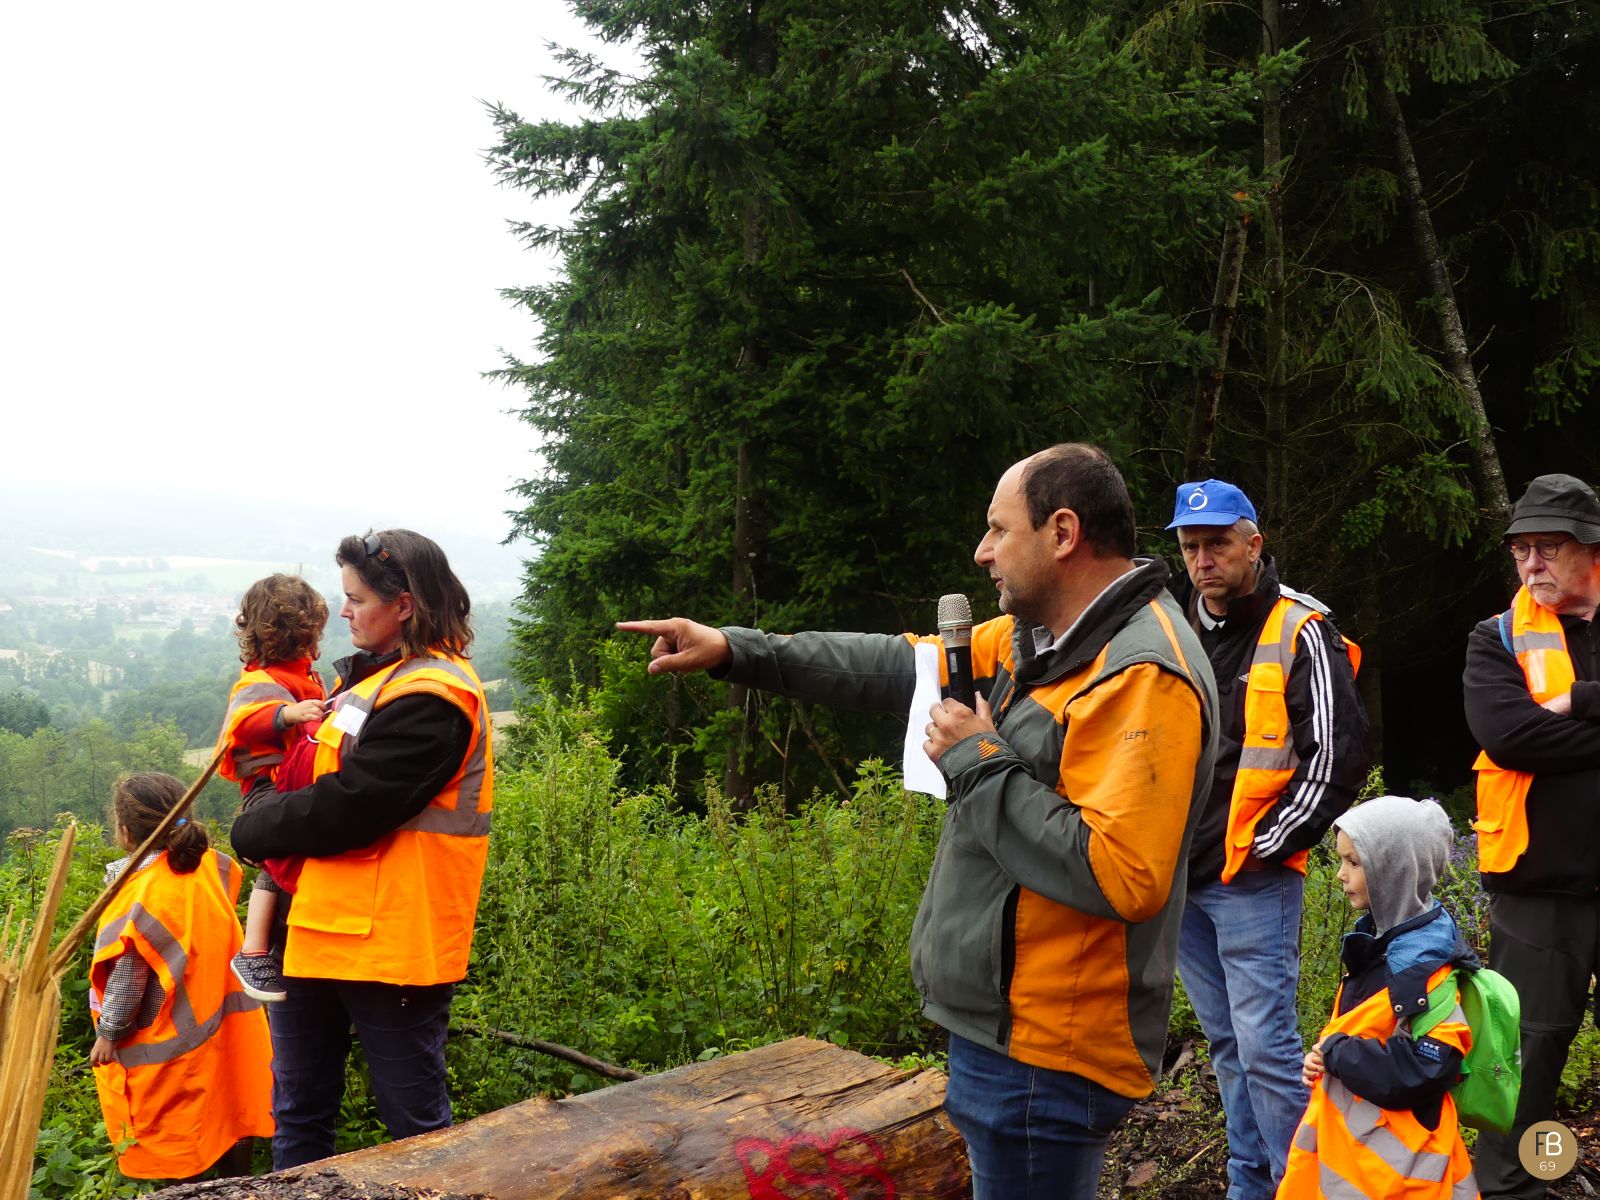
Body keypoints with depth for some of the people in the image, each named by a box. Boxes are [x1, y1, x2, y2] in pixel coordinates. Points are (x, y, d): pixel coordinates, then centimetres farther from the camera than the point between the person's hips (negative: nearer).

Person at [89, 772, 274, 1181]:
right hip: (224, 1032, 6)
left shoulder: (138, 894, -21)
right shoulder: (211, 866, -4)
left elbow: (126, 978, -18)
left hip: (169, 1049, -6)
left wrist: (108, 1034, -7)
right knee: (229, 1116, 17)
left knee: (173, 1140, 6)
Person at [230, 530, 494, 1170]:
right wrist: (272, 807, 2)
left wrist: (253, 830, -8)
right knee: (297, 1115, 17)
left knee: (414, 1122, 4)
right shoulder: (372, 676, 14)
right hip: (322, 926, 10)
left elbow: (346, 809, -22)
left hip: (391, 941, -10)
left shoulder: (430, 697, -18)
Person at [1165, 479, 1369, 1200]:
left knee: (1266, 1048, -9)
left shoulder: (1299, 635, -8)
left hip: (1252, 880, -6)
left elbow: (1338, 758, -12)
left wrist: (1265, 845, -11)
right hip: (1179, 876, 6)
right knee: (1227, 1044, 16)